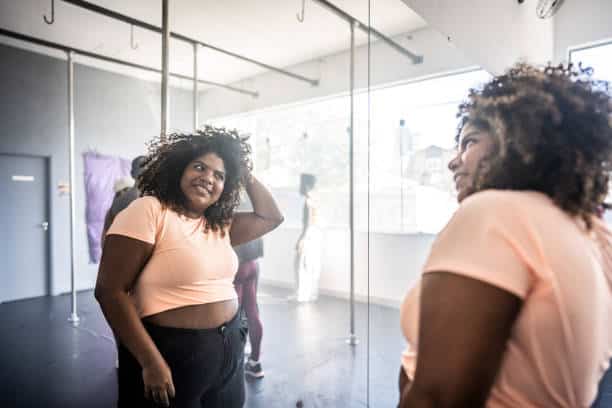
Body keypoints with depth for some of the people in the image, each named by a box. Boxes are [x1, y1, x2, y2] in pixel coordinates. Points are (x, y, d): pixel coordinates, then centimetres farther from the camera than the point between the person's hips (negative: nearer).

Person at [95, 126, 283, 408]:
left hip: (229, 349, 7)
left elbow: (272, 217, 12)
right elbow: (110, 291, -17)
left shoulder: (220, 225, 6)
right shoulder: (148, 211, -13)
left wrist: (245, 173, 6)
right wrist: (151, 362, -20)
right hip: (174, 354, -6)